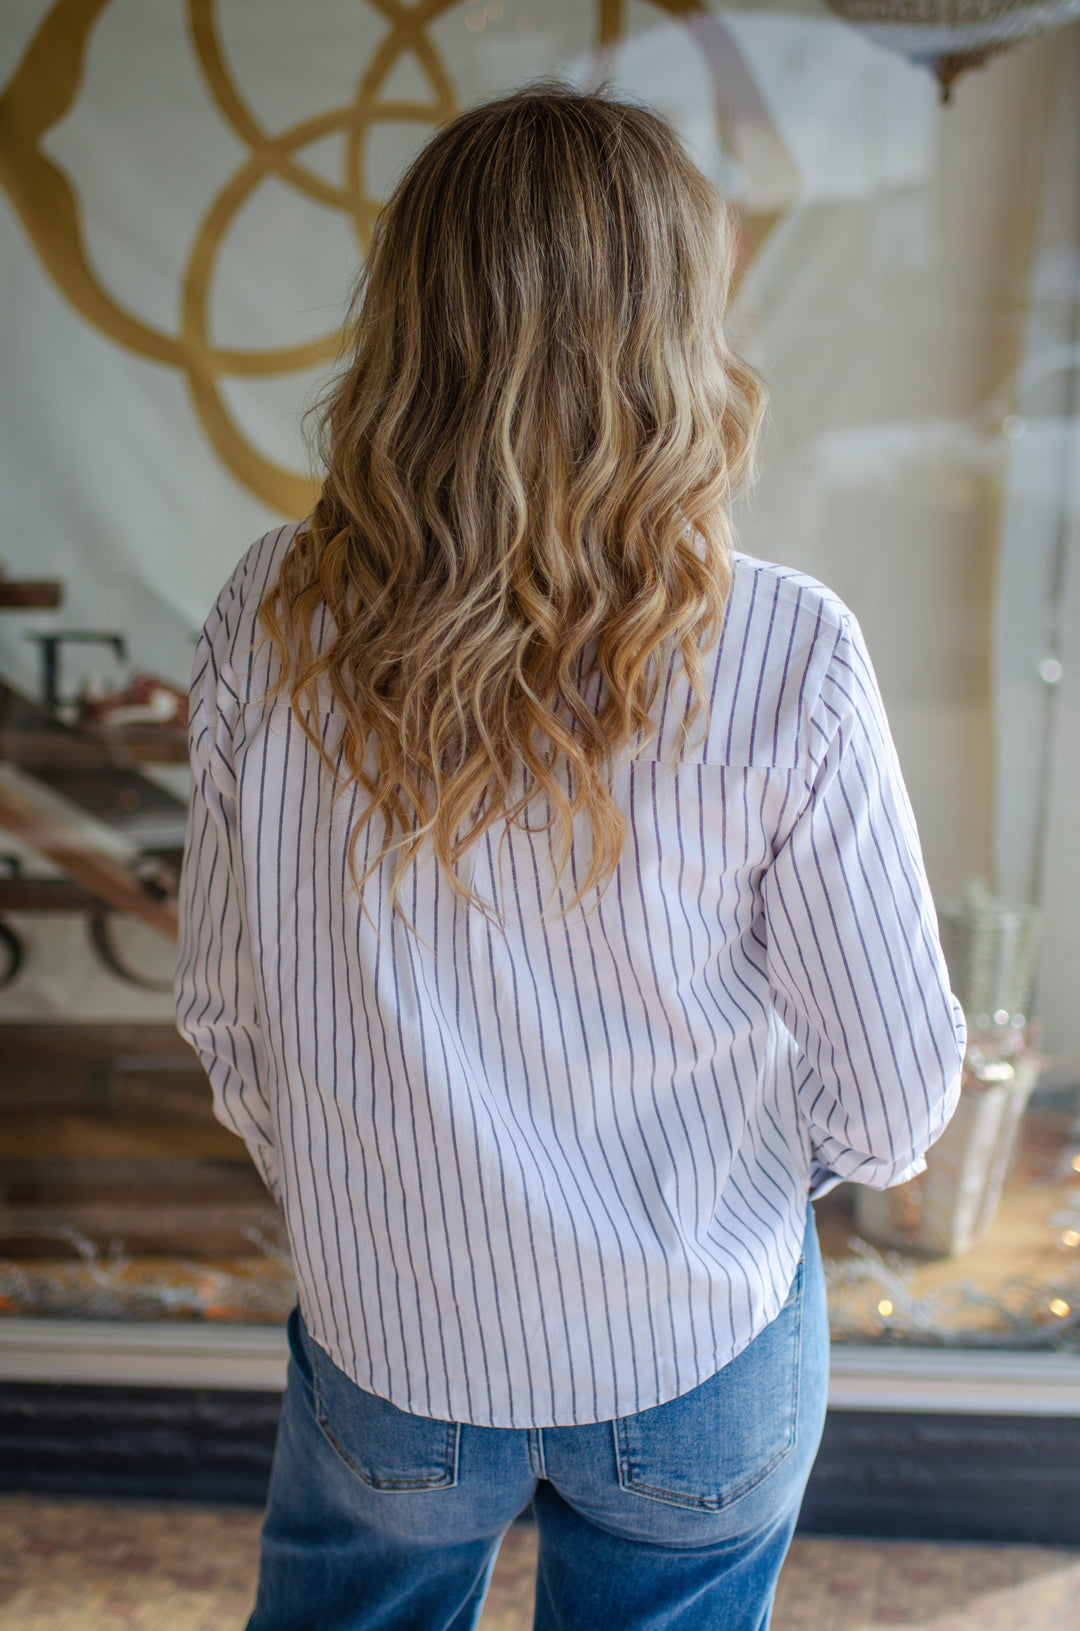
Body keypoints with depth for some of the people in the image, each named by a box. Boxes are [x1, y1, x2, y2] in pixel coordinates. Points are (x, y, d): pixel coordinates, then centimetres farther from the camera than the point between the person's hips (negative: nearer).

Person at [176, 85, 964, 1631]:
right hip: (701, 1355, -1)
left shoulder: (270, 621, -17)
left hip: (388, 1345, 1)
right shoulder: (783, 656, -23)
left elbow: (224, 1008, -5)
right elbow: (898, 1087, -14)